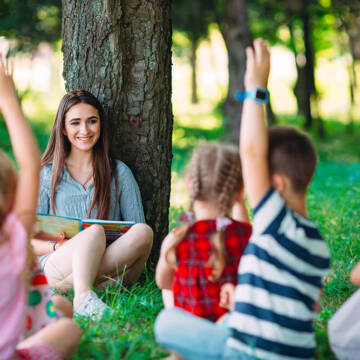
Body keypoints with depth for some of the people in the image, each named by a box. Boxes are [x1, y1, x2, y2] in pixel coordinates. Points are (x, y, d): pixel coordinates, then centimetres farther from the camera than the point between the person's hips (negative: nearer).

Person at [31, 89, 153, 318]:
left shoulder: (119, 173, 15)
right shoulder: (47, 175, 12)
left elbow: (136, 227, 11)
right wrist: (57, 247, -13)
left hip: (111, 263, 1)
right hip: (56, 266, -1)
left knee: (143, 232, -29)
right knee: (95, 231, -32)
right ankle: (83, 297, -56)